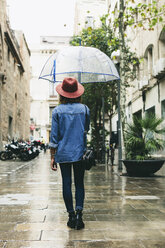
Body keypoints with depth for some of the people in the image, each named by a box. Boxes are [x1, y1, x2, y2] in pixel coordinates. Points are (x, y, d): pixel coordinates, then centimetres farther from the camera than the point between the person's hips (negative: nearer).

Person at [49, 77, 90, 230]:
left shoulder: (57, 111, -2)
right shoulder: (84, 109, 1)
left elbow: (54, 135, -1)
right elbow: (87, 130, 9)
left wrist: (52, 156, 2)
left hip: (63, 153, 0)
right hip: (80, 152, 1)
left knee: (66, 183, 6)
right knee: (79, 183, 7)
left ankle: (71, 216, 10)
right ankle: (79, 212, -7)